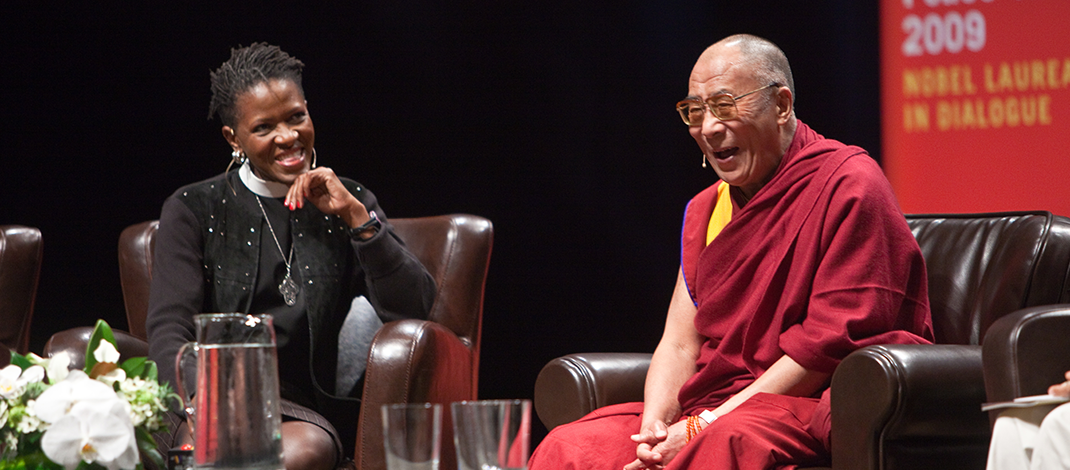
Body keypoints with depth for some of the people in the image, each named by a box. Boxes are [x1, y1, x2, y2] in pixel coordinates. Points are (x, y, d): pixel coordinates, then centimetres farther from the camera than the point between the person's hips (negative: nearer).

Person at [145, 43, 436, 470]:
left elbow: (413, 310, 4)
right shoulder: (193, 211, 11)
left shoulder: (349, 205, 17)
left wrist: (355, 215, -6)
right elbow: (169, 328, -1)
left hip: (305, 414, 1)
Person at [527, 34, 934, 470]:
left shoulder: (848, 186, -6)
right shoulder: (705, 210, 19)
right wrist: (653, 428, -10)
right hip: (713, 407, 7)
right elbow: (679, 344, 14)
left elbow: (828, 345, -13)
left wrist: (705, 428, -16)